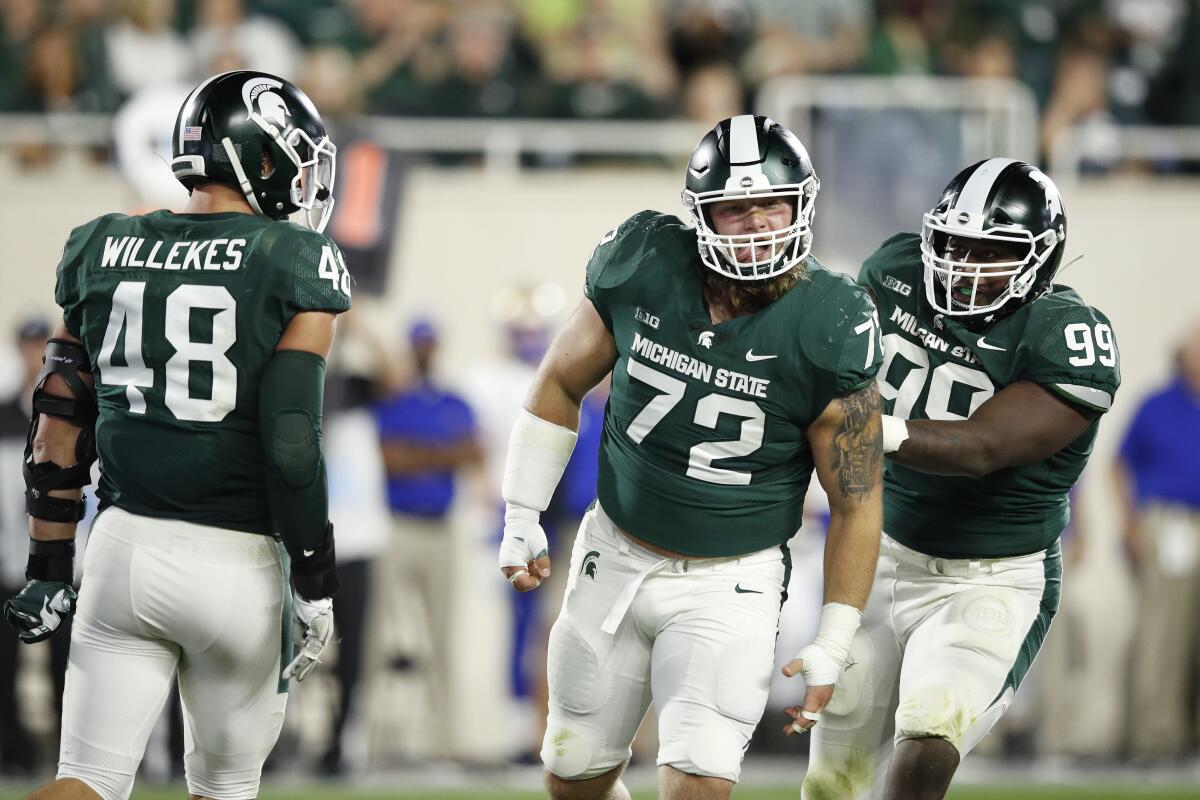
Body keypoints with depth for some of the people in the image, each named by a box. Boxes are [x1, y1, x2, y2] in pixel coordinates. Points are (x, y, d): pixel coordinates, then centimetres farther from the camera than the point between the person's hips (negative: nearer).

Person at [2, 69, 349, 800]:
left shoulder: (105, 253, 7)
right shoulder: (295, 268, -7)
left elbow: (60, 428, 9)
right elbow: (291, 439, -13)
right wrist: (316, 586, -5)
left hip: (124, 546, 4)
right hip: (234, 563, -4)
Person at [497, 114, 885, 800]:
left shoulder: (827, 333, -17)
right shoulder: (642, 272, -11)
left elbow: (856, 502, -8)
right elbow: (562, 385, 7)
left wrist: (833, 649, -9)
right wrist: (522, 520, 6)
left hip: (732, 584, -3)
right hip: (617, 559, 3)